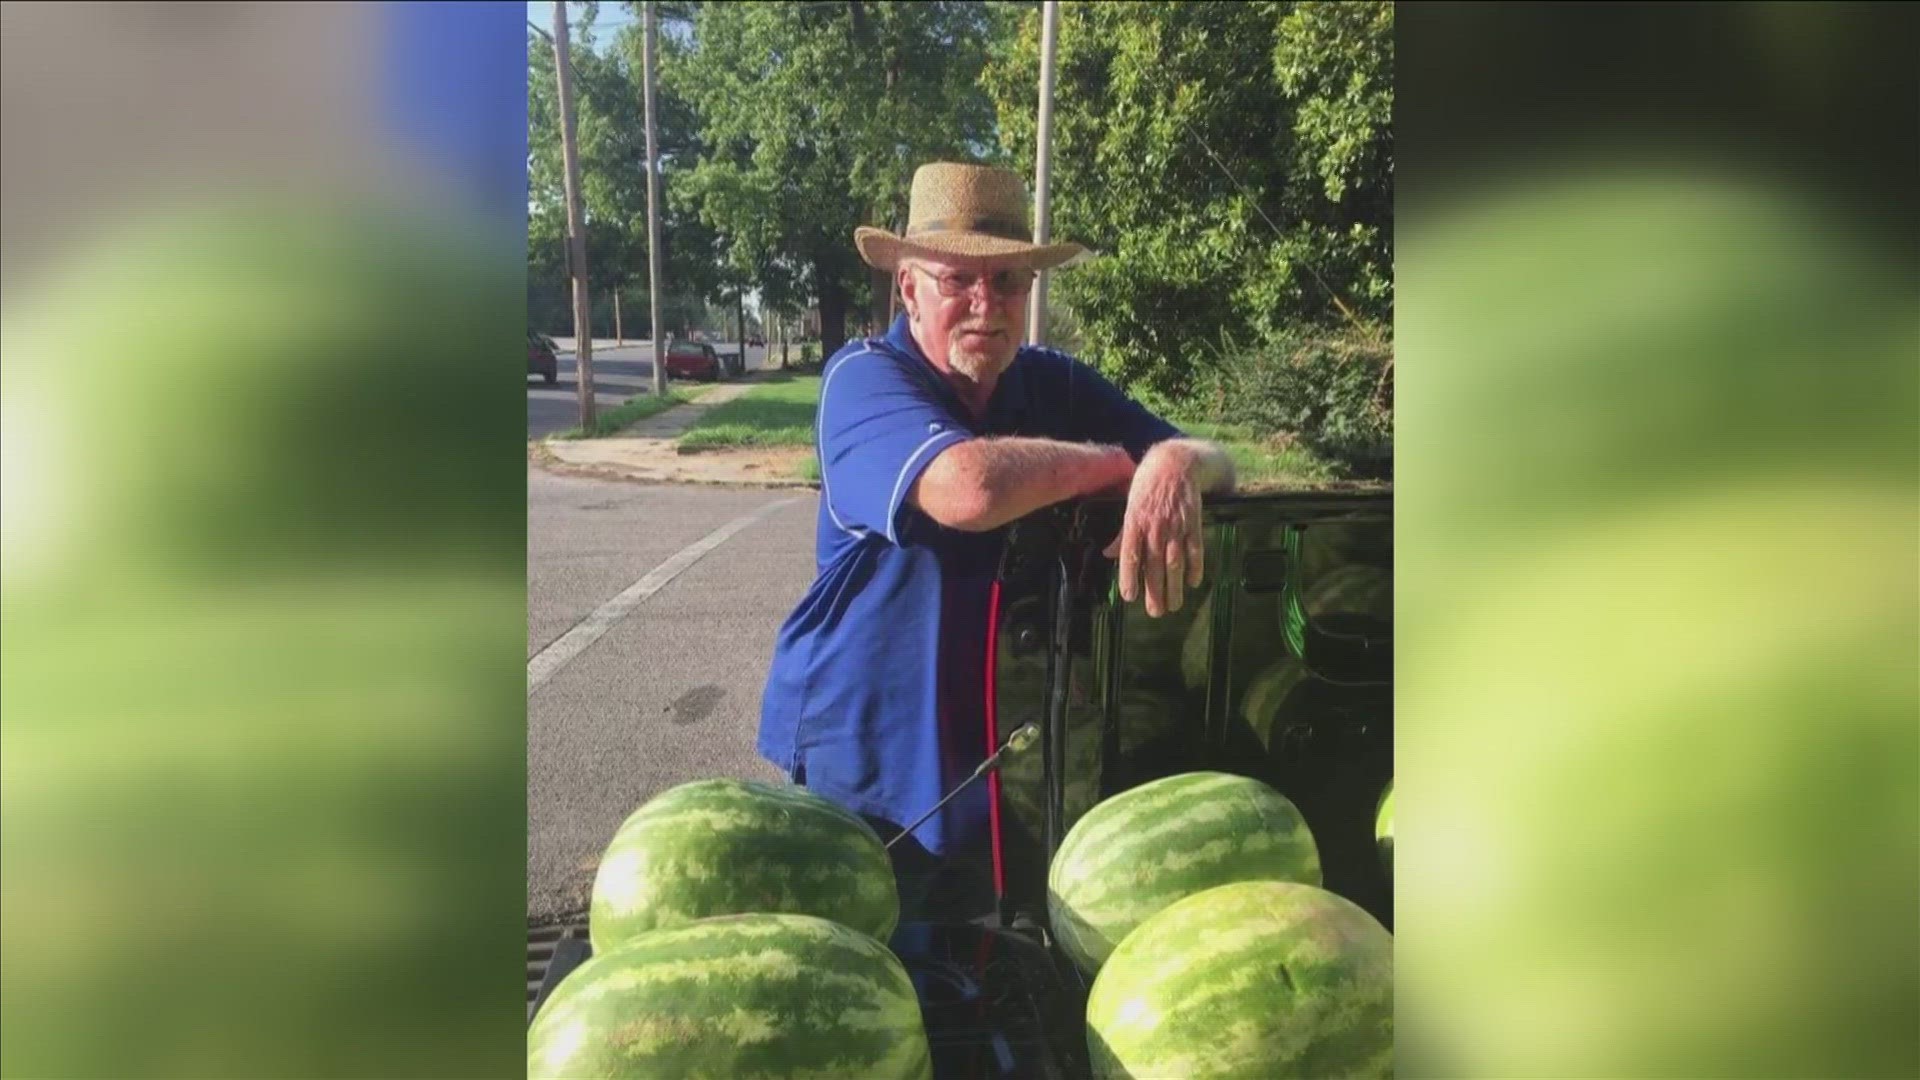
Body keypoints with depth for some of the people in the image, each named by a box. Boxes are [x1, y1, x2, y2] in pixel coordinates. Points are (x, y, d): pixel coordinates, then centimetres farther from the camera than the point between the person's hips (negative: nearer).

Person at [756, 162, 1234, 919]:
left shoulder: (1055, 383, 2)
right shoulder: (864, 379, -16)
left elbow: (1213, 459, -3)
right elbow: (972, 487, -36)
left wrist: (1174, 465, -29)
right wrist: (1116, 464, -18)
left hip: (1014, 752, 5)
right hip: (871, 762, -4)